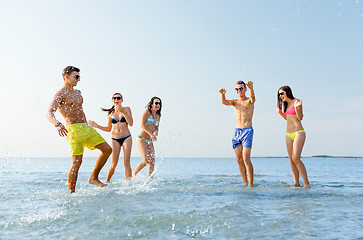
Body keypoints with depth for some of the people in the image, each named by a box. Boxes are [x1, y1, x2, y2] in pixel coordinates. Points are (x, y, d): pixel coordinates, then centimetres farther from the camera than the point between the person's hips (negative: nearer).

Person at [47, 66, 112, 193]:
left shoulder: (78, 92, 19)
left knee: (107, 149, 3)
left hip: (86, 128, 8)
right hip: (73, 129, -8)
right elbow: (49, 113, -20)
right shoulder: (60, 94, -7)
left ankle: (94, 178, 14)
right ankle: (71, 193, -2)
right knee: (77, 162, -13)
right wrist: (58, 124, -39)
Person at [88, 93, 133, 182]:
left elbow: (131, 123, -9)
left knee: (127, 163, -6)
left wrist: (123, 112, -17)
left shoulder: (126, 109, 3)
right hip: (115, 139, 1)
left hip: (126, 138, -1)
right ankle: (107, 182, 13)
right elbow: (109, 129, 14)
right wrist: (96, 126, 4)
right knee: (113, 164, -6)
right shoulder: (110, 113, 9)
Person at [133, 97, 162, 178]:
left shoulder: (158, 116, 14)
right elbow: (142, 125, -13)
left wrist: (156, 132, -4)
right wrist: (151, 134, -23)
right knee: (146, 161, -17)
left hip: (150, 141, 7)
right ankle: (133, 175, 0)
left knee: (152, 162, 0)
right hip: (142, 139, -7)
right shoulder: (147, 112, -5)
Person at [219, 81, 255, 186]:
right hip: (237, 131, 5)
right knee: (239, 159, 4)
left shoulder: (249, 101, 0)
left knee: (246, 159, -13)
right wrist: (223, 94, -31)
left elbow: (253, 98, -25)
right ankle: (245, 183, 12)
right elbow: (224, 102, -8)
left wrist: (251, 88, -47)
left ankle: (251, 183, -6)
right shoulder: (235, 102, 12)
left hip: (247, 131, -5)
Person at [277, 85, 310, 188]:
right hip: (288, 134, 7)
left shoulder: (296, 102, -5)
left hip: (298, 132, -7)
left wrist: (296, 107, -23)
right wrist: (280, 112, 13)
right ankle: (296, 182, 7)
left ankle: (306, 183, -10)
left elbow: (300, 118, -9)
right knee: (291, 160, 2)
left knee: (296, 158, -16)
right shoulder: (286, 105, 16)